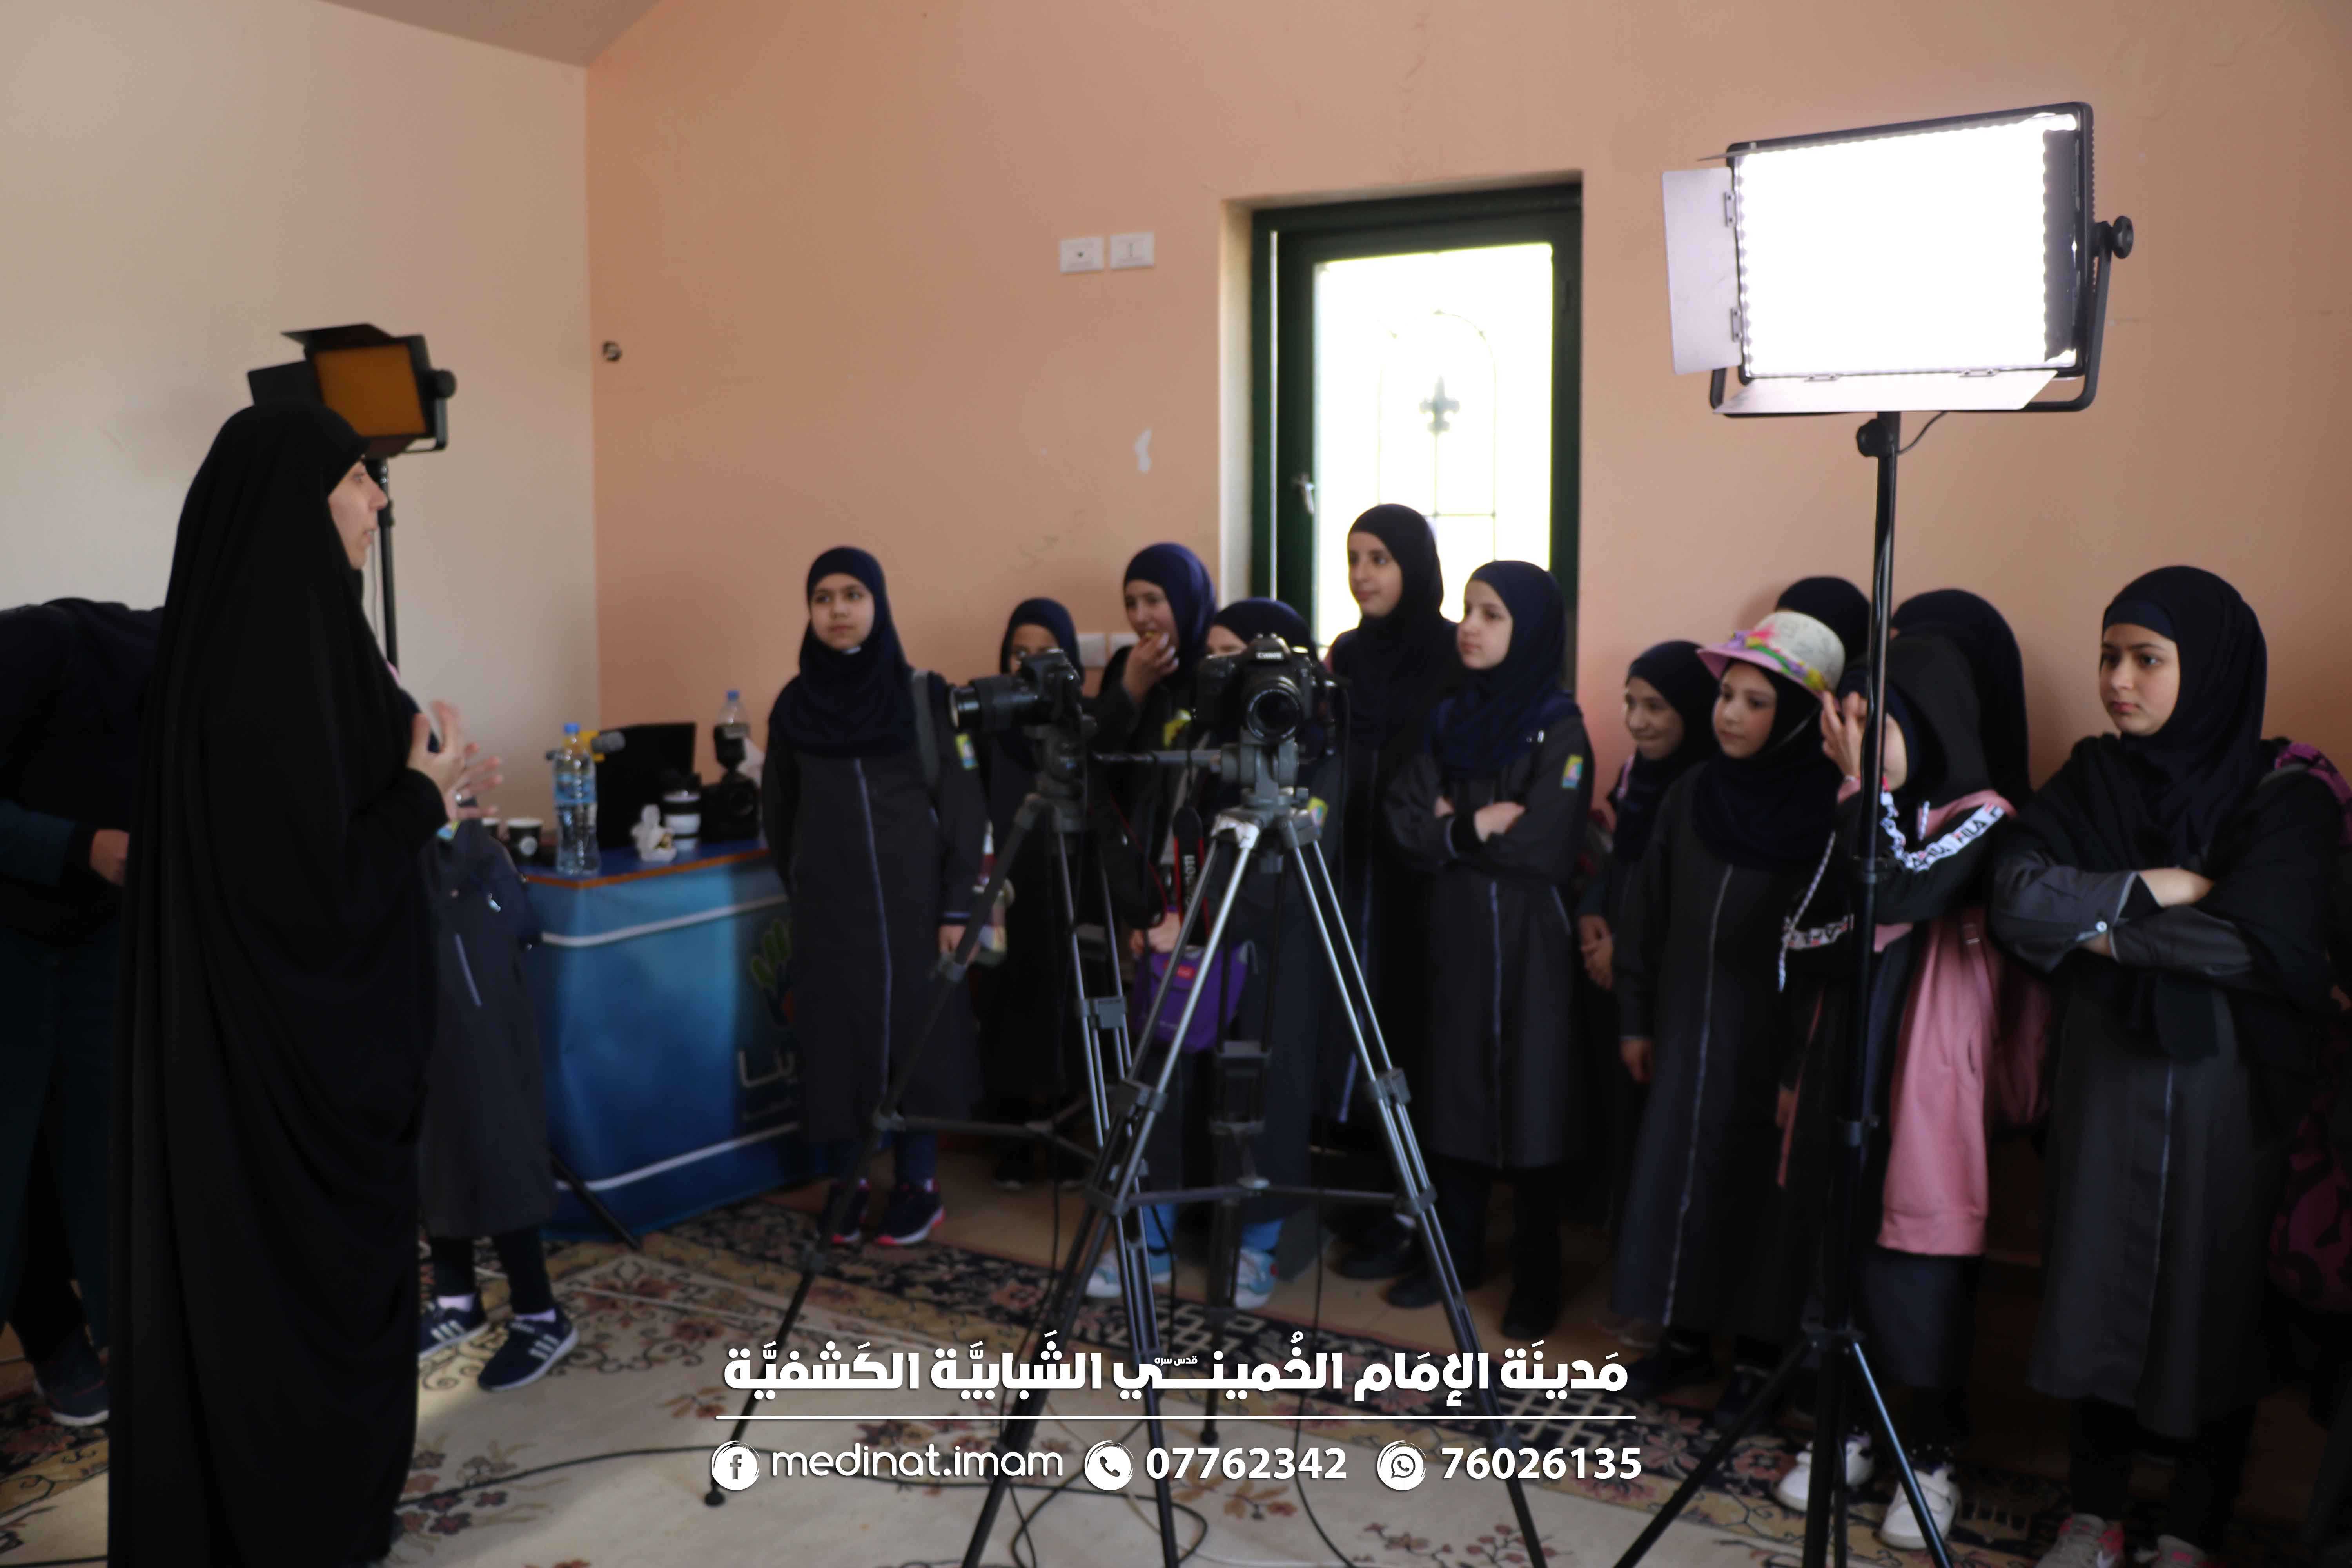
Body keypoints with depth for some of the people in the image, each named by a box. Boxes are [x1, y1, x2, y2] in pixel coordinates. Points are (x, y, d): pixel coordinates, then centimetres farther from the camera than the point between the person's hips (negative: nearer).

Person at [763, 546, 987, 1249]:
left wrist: (958, 906, -8)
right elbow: (778, 814, 16)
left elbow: (963, 804, -4)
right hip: (827, 905, 2)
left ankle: (918, 1184, 18)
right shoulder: (794, 704, 5)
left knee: (915, 1034, 4)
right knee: (833, 1040, 4)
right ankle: (845, 1182, 19)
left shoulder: (923, 695, -3)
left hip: (912, 899, -2)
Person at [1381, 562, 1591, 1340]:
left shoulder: (1559, 728, -9)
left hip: (1529, 941, -5)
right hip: (1455, 932, 5)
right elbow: (1407, 823, -1)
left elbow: (1544, 847, -18)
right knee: (1457, 1092, 11)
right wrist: (1483, 825, -15)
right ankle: (1457, 1250, 25)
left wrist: (1456, 827, -9)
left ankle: (1537, 1280, 14)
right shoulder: (1451, 719, 8)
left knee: (1529, 1098, 1)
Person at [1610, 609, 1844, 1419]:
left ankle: (1758, 1352, 22)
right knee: (1674, 1171, 9)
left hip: (1775, 1037, -4)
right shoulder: (1692, 795, 3)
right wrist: (1635, 1018, 12)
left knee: (1757, 1185, 4)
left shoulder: (1829, 812, -11)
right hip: (1688, 1025, 4)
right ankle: (1686, 1333, 26)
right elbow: (1647, 914, 10)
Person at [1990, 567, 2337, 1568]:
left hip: (2229, 1091, -2)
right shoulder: (2092, 780, 1)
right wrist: (2161, 887, -17)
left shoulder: (2286, 799, -8)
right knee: (2100, 1283, 8)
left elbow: (2260, 942, -22)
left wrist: (2103, 924, -14)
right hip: (2107, 1077, 3)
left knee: (2214, 1297, 7)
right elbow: (2017, 898, -14)